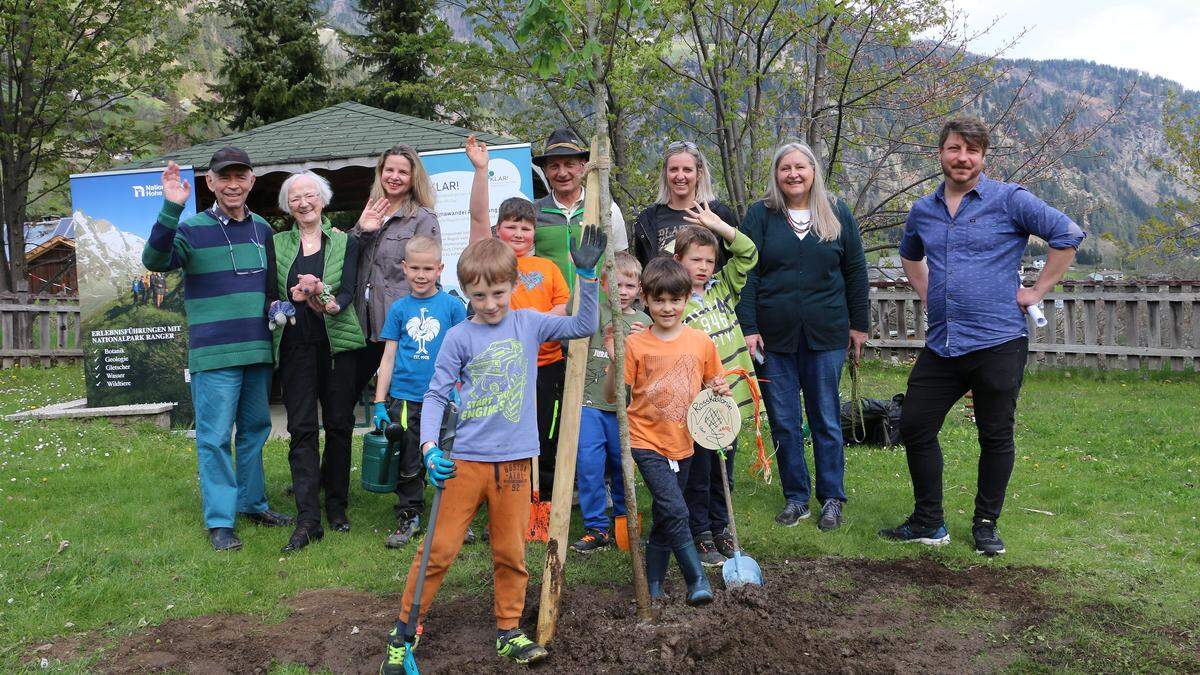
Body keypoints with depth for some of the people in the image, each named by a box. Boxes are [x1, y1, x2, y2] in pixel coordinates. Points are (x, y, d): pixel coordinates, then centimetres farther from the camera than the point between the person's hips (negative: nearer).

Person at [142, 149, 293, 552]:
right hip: (214, 353, -5)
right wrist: (171, 209, -34)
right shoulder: (192, 229, -5)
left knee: (255, 430, 15)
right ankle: (219, 521, 5)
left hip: (259, 351, 6)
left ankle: (253, 503, 29)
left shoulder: (262, 229, 11)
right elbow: (155, 260, -23)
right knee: (215, 437, -3)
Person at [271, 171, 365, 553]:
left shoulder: (345, 242, 8)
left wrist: (332, 305, -25)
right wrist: (284, 303, -17)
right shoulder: (278, 244, 12)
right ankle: (307, 519, -6)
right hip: (295, 345, 0)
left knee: (338, 425, 4)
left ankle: (336, 506, 19)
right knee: (302, 429, -5)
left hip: (338, 342, 0)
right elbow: (271, 291, 6)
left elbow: (349, 289, -4)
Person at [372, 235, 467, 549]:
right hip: (404, 398, 1)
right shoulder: (399, 308, 4)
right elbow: (388, 357, 6)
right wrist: (379, 403, 3)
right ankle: (409, 518, 21)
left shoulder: (452, 305, 0)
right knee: (407, 464, 8)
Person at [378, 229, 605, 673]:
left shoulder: (528, 324, 5)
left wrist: (586, 275, -1)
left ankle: (509, 631, 25)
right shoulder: (459, 338, -4)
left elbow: (584, 327, 9)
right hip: (465, 461, -2)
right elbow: (435, 395, -3)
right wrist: (430, 447, -16)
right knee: (439, 549, 1)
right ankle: (402, 632, 14)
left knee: (510, 553, 11)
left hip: (514, 461, 2)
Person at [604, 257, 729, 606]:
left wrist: (720, 390, -8)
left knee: (664, 517, 13)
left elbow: (714, 384, 15)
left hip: (682, 444, 4)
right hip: (647, 442, -4)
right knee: (675, 510, -19)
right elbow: (612, 397, -8)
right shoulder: (635, 345, -8)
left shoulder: (701, 342, 1)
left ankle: (653, 586, 26)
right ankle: (697, 579, -7)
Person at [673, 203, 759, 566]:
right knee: (698, 474, 5)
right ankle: (700, 537, 17)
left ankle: (719, 529, 30)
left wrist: (717, 225, 1)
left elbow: (748, 254, 10)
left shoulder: (722, 288, 11)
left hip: (731, 398, 6)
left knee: (723, 472, 17)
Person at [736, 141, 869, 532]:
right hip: (775, 336, 0)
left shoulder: (837, 215, 6)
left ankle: (832, 499, 17)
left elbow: (855, 271, 10)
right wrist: (748, 328, -8)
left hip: (825, 335, 0)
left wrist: (858, 324, 9)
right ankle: (796, 497, 19)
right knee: (783, 422, 6)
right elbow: (746, 274, -2)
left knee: (826, 420, 6)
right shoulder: (760, 215, 2)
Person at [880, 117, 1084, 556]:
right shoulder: (922, 211, 11)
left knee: (995, 437, 6)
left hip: (997, 342, -5)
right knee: (914, 428, 5)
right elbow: (909, 255, 31)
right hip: (940, 345, 5)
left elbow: (1067, 235, -8)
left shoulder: (1009, 200, -5)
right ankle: (928, 523, 19)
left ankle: (986, 526, 21)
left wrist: (1037, 292, -8)